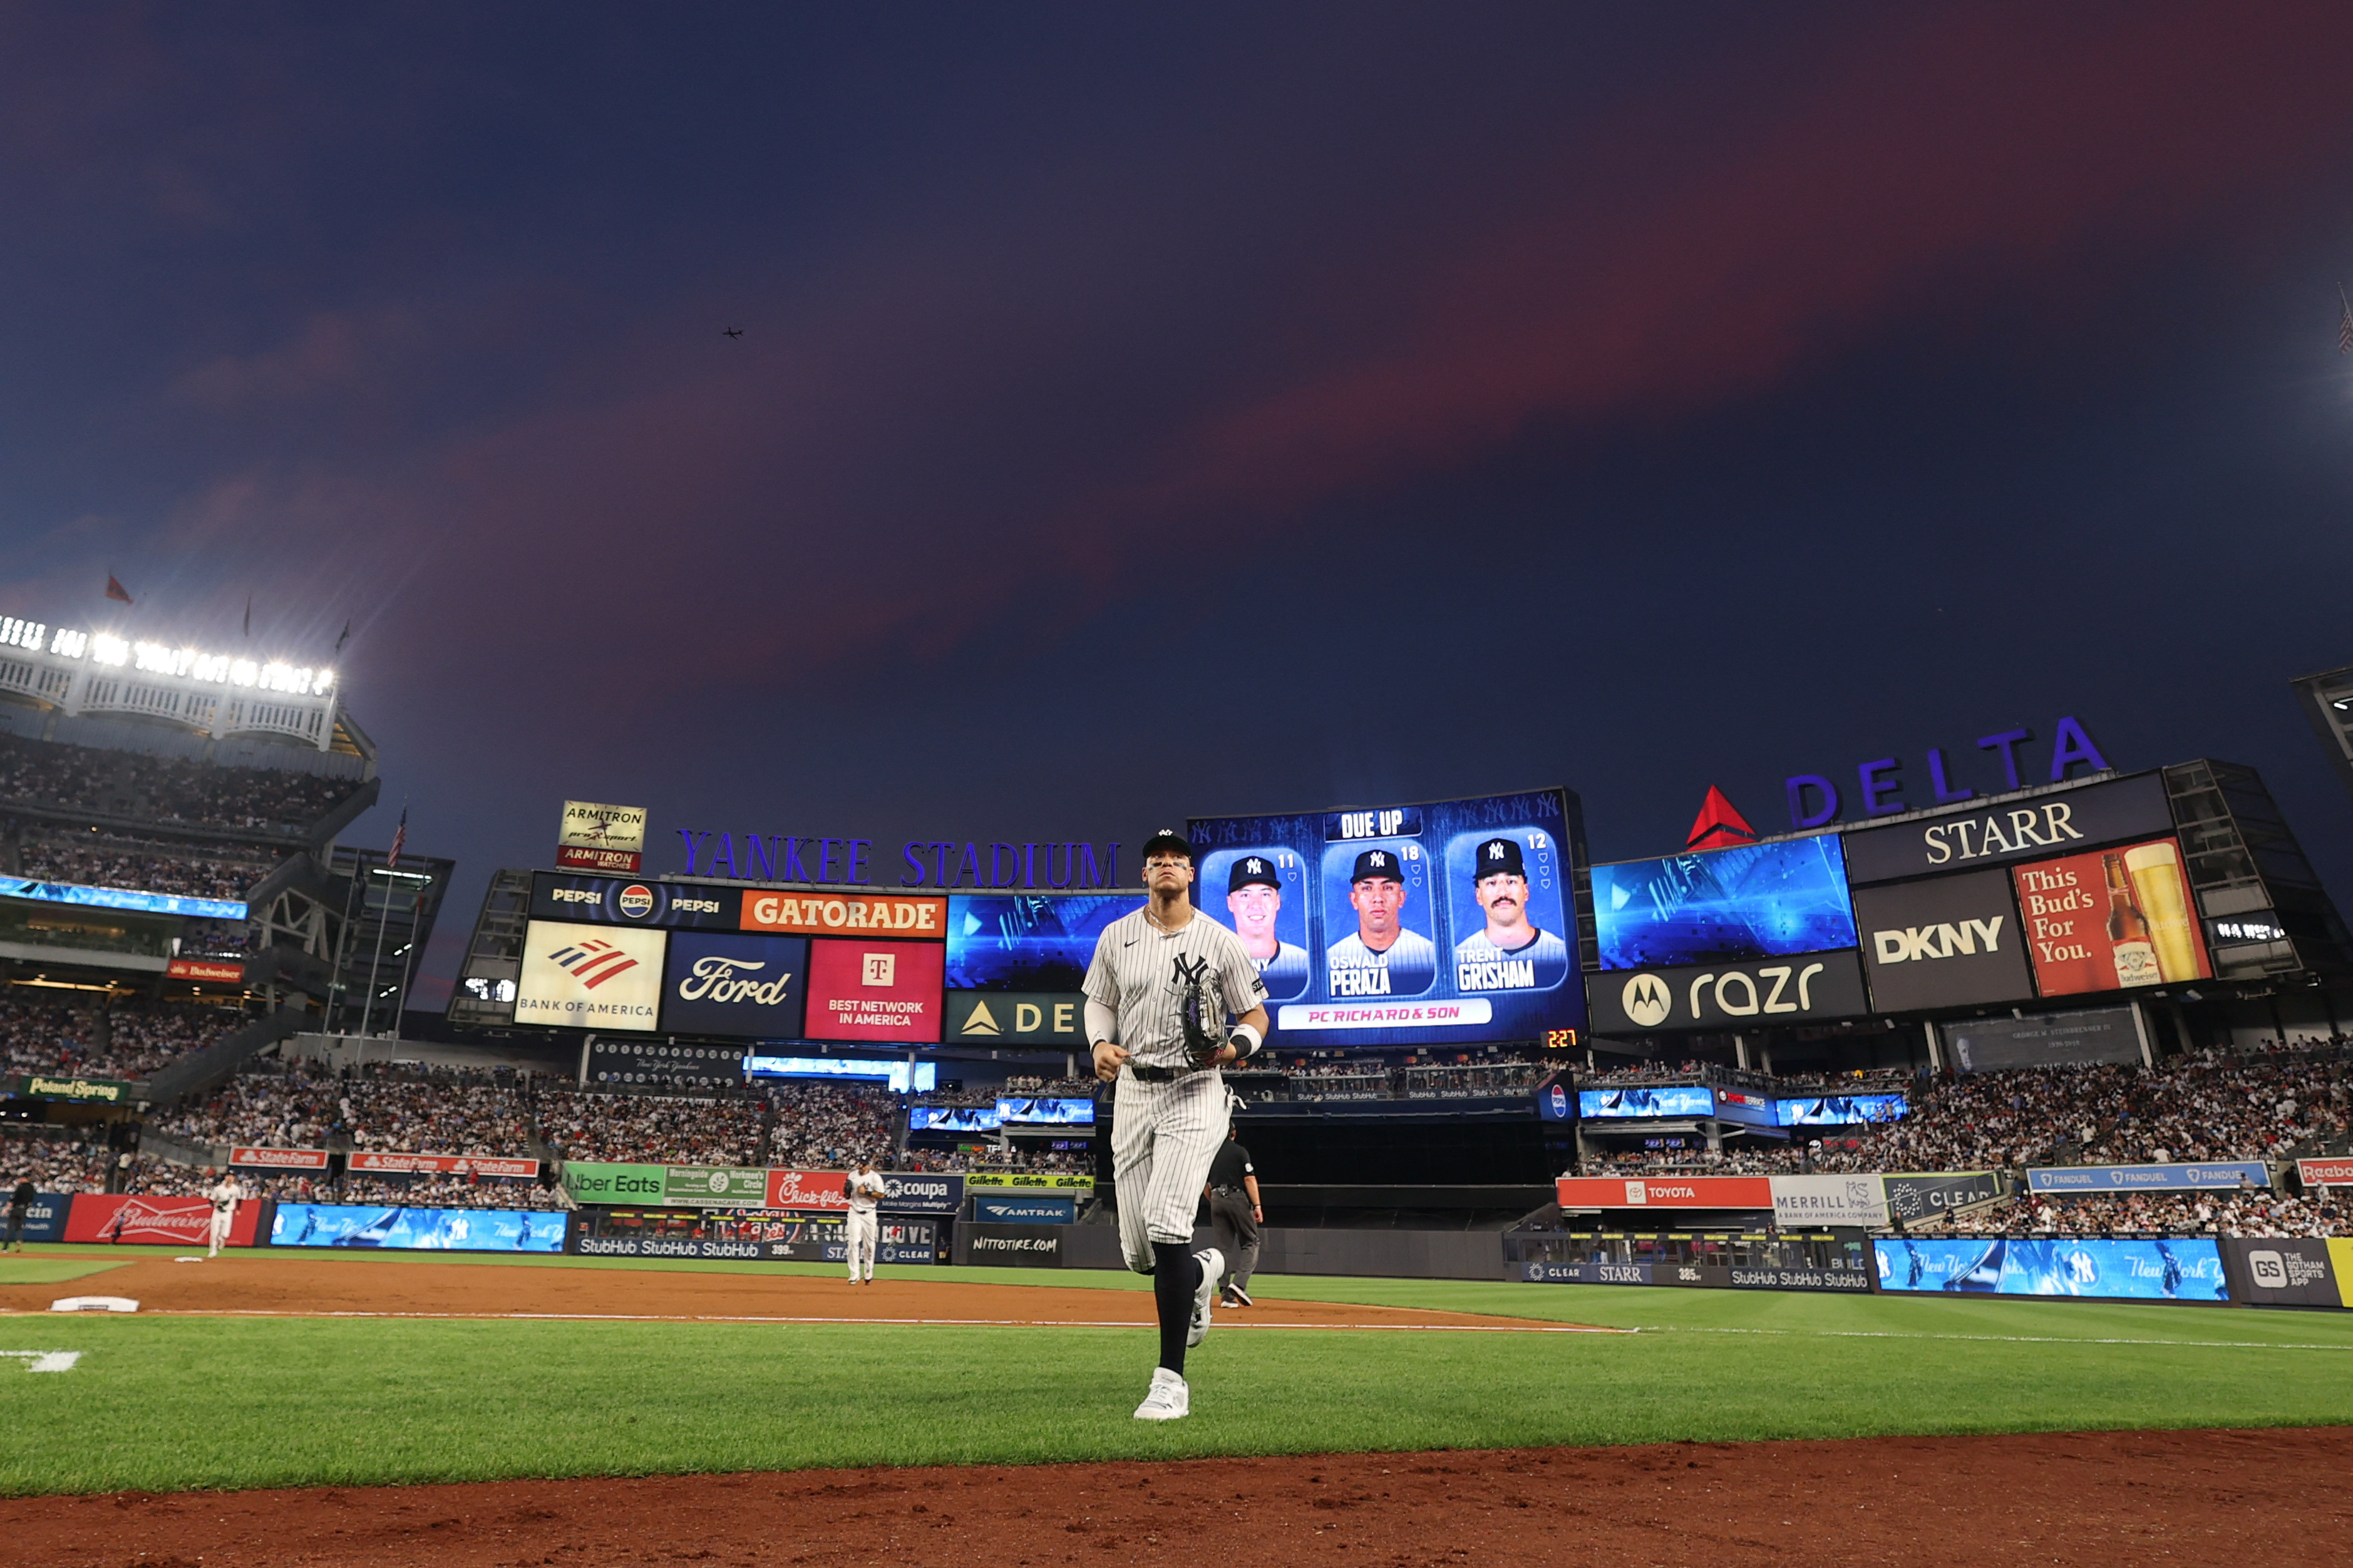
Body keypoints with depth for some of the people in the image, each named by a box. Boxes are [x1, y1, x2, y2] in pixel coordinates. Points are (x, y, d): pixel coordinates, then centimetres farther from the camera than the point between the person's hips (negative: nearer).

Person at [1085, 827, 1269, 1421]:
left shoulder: (1221, 942, -2)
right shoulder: (1116, 936, 6)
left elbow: (1256, 1015, 4)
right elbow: (1099, 1002, 16)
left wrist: (1234, 1048, -18)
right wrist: (1101, 1043, -6)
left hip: (1194, 1093, -4)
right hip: (1132, 1090, 4)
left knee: (1166, 1227, -19)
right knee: (1138, 1252, 7)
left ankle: (1171, 1379, -8)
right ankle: (1202, 1271, 43)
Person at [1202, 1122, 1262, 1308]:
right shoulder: (1240, 1152, -2)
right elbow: (1250, 1179, -10)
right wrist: (1257, 1206, -10)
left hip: (1217, 1200, 4)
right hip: (1238, 1199, -4)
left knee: (1223, 1247, 8)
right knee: (1251, 1243, 5)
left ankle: (1226, 1294, 3)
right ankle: (1239, 1283, -14)